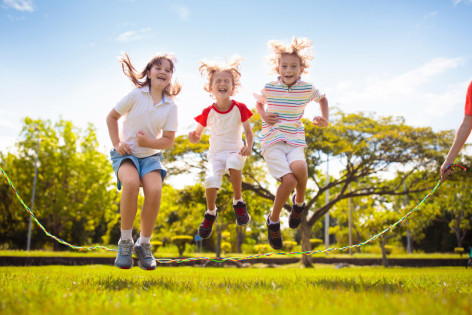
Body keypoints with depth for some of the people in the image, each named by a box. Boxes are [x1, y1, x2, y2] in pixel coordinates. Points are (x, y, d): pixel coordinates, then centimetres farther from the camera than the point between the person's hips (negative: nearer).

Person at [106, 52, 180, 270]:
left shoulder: (171, 107, 1)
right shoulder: (136, 95, -2)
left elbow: (169, 141, 0)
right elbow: (112, 117, 6)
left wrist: (149, 142, -19)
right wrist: (117, 143, -5)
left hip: (151, 155, 2)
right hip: (126, 152, -2)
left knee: (154, 190, -28)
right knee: (131, 183, -34)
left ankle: (144, 244, -7)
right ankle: (125, 242, -16)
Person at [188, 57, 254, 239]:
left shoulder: (240, 109, -5)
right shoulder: (208, 112, -3)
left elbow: (248, 132, 2)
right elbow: (197, 136, 4)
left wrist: (249, 147, -18)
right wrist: (193, 137, -20)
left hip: (235, 151, -1)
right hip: (216, 153, 1)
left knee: (234, 164, -37)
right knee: (211, 180, -26)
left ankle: (238, 203, -13)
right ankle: (210, 213, 6)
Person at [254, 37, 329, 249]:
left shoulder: (307, 89, 2)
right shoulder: (269, 88, -1)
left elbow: (322, 99, 25)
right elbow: (259, 103, 21)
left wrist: (325, 119, 10)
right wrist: (264, 116, 1)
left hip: (295, 141, 2)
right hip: (272, 142, -2)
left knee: (299, 168, -32)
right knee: (289, 180, -22)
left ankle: (299, 202, 4)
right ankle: (273, 220, 4)